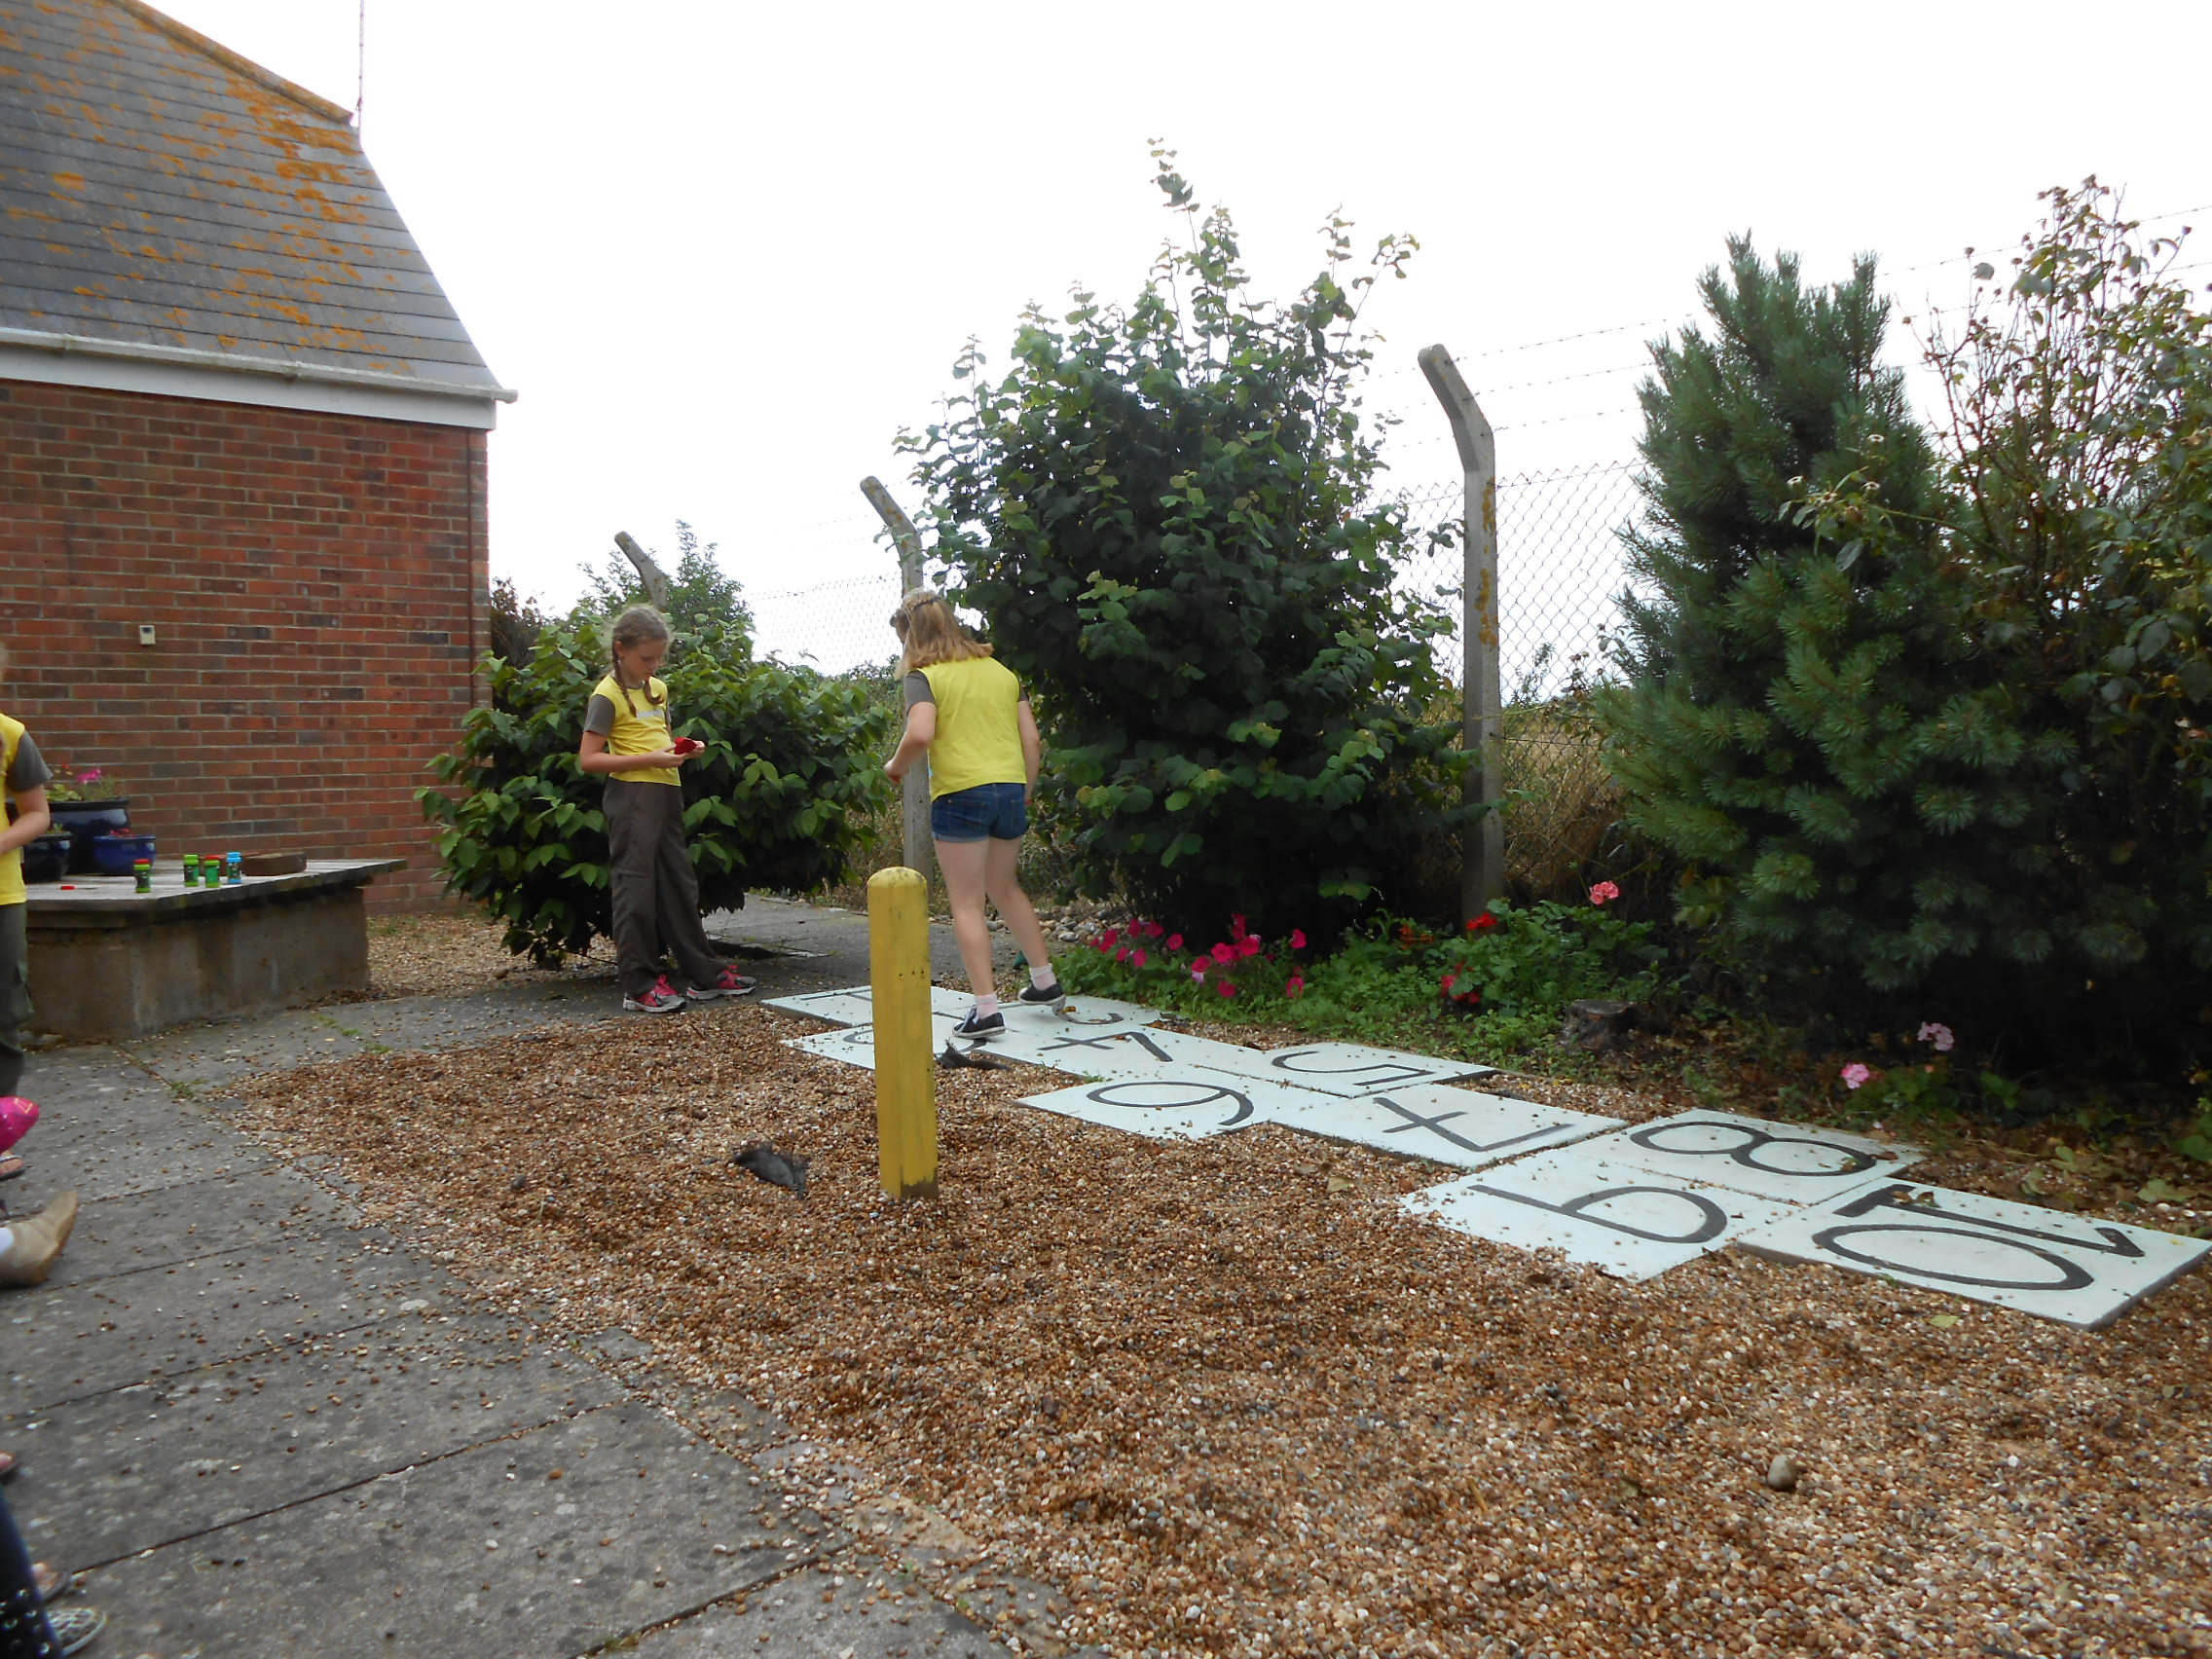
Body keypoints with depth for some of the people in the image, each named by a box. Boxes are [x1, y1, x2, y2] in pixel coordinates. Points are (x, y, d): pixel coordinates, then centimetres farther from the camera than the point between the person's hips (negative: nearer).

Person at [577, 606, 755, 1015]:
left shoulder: (657, 689, 15)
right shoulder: (608, 695, -8)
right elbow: (589, 759, -13)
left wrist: (684, 748, 6)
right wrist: (649, 759, -19)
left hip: (666, 794, 8)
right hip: (632, 794, -8)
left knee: (680, 885, 13)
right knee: (636, 889, -5)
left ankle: (705, 974, 20)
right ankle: (640, 986, 0)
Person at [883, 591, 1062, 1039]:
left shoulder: (924, 675, -4)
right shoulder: (1000, 670, 14)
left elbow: (920, 734, -21)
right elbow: (1032, 740, 10)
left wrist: (897, 765, -3)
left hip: (960, 795, -6)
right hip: (1011, 789, 6)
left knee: (967, 904, 3)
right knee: (1005, 888, 25)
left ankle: (986, 1008, 0)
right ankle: (1046, 981, 31)